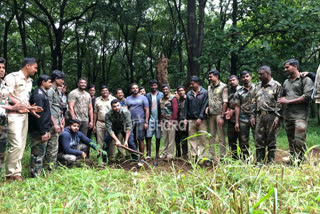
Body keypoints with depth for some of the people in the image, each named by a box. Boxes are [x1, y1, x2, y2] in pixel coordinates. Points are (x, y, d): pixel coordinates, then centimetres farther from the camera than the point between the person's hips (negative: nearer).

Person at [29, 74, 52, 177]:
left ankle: (37, 174, 24)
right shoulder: (38, 94, -15)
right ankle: (36, 175, 5)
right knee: (39, 153, -3)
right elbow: (38, 115, -21)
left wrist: (48, 130, 19)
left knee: (39, 153, 15)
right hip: (38, 131, -10)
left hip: (43, 129, 10)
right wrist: (43, 132, -21)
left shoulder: (43, 93, 17)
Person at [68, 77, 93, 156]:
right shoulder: (73, 93, 0)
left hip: (85, 120, 5)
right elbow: (71, 107, -8)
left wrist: (91, 121, 12)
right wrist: (73, 119, -16)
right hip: (76, 120, -5)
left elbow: (90, 109, 19)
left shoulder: (88, 95, 19)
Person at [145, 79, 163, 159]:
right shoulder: (147, 95, 7)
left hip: (158, 119, 0)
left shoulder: (161, 95, 5)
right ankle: (148, 153, 0)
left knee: (158, 137, 6)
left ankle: (157, 153, 16)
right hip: (150, 119, 0)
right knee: (148, 136, -6)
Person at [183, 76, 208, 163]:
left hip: (201, 120, -4)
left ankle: (201, 157, 2)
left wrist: (200, 118, -13)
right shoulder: (189, 94, 12)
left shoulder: (204, 93, 0)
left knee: (202, 139, -3)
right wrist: (185, 118, 5)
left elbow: (204, 106, -6)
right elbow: (186, 106, 14)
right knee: (192, 139, 4)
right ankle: (194, 156, 10)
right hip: (191, 120, 4)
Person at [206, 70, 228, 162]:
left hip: (219, 114, -6)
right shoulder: (209, 87, 15)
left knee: (221, 137, -3)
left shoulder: (223, 87, -5)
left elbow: (225, 102, -10)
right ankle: (211, 156, 15)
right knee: (211, 136, 9)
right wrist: (208, 107, 3)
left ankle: (222, 157, 3)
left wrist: (222, 116, -16)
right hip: (211, 114, 6)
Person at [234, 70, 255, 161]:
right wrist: (236, 122, 3)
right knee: (243, 141, 5)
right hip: (243, 118, 2)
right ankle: (245, 160, 13)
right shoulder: (239, 92, 9)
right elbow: (237, 107, 8)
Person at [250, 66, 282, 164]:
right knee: (259, 140, 6)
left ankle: (270, 162, 11)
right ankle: (259, 162, 14)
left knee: (271, 141, 2)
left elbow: (280, 103, -6)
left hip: (271, 116, -5)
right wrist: (252, 116, 8)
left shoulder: (277, 86, -2)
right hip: (259, 116, 5)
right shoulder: (257, 86, 15)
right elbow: (254, 102, 16)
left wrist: (277, 117, -14)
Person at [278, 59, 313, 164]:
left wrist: (288, 101, -9)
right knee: (291, 141, 8)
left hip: (300, 115, -6)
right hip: (287, 116, 6)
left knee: (299, 141, -14)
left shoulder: (306, 79, 0)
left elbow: (307, 96, -11)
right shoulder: (286, 82, 21)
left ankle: (300, 162, -7)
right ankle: (292, 162, 14)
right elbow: (281, 97, 28)